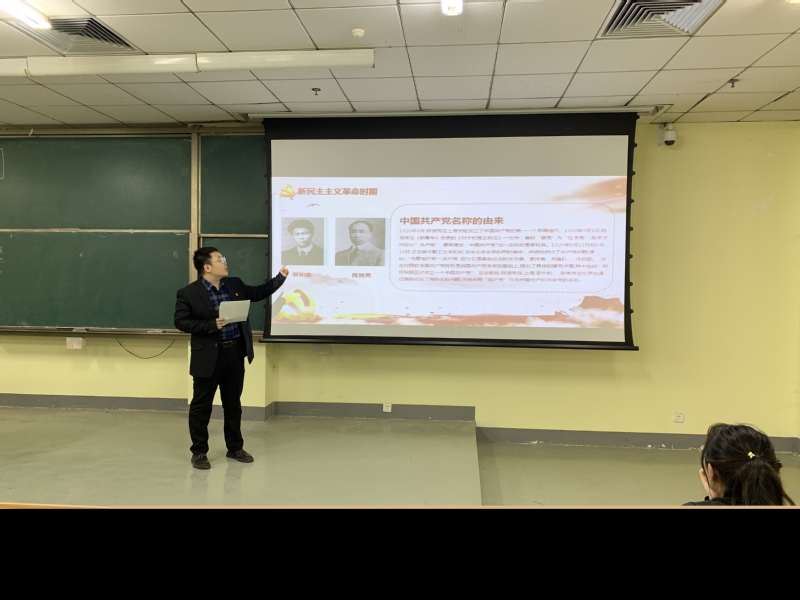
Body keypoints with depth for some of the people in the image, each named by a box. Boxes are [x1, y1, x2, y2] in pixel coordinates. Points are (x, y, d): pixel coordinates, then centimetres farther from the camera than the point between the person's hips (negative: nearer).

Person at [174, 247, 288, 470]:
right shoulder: (188, 293, -9)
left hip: (235, 353, 5)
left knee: (233, 403, 15)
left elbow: (257, 293, 19)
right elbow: (181, 322, -11)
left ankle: (235, 448, 28)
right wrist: (211, 325, -21)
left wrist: (280, 277, 12)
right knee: (201, 405, 5)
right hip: (209, 356, -5)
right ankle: (199, 452, 19)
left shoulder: (234, 284, 7)